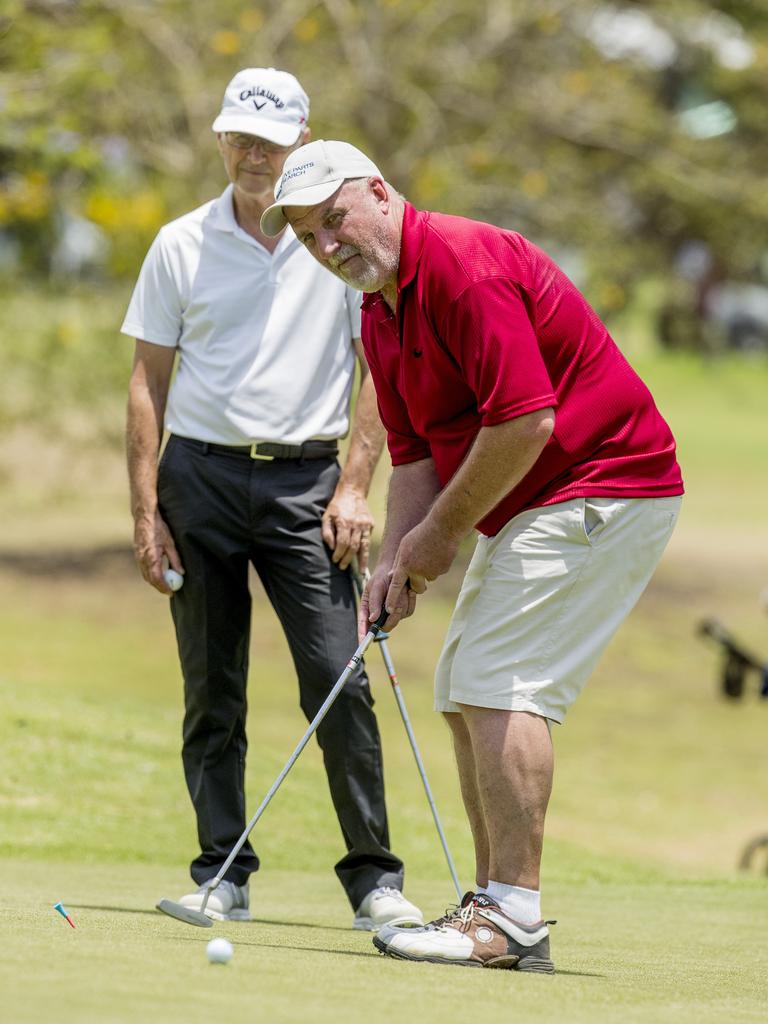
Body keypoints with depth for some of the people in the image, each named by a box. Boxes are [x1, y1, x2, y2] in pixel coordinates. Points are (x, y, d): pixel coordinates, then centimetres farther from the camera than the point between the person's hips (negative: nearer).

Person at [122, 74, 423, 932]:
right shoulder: (181, 245, 5)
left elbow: (379, 369, 4)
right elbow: (149, 379, 8)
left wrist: (353, 490, -6)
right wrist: (146, 510, 1)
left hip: (305, 481, -1)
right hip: (202, 475, 2)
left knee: (338, 679, -10)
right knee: (211, 691, 3)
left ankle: (373, 876, -5)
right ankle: (223, 875, 10)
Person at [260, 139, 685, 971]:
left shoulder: (465, 265, -21)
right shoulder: (381, 318, 11)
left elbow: (526, 420, -26)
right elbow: (414, 454, 14)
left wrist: (444, 531, -15)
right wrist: (396, 565, -2)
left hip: (599, 489, -11)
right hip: (533, 505, 11)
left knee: (501, 686, -16)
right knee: (463, 695, 10)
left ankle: (513, 921, -17)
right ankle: (496, 907, 14)